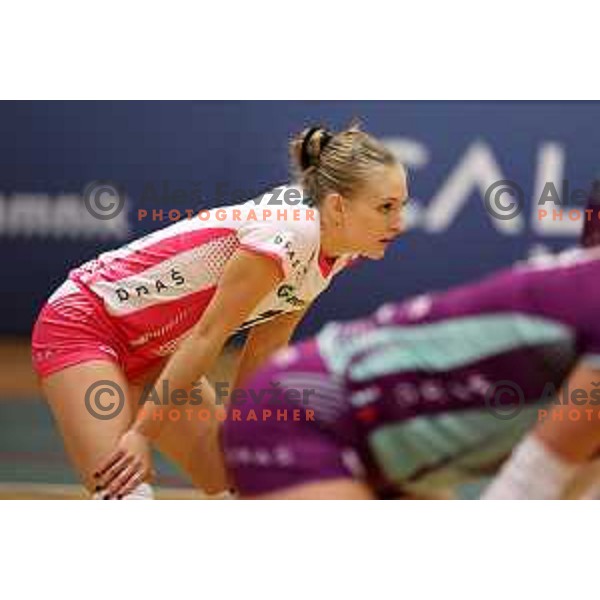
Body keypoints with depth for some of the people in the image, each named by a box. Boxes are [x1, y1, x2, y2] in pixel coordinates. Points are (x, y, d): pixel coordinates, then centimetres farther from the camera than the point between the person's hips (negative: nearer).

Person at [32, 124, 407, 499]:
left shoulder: (337, 252, -3)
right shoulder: (287, 236, -29)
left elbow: (267, 346, 5)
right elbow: (207, 336, -25)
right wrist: (143, 434, -21)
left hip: (150, 350, 9)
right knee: (125, 493, -23)